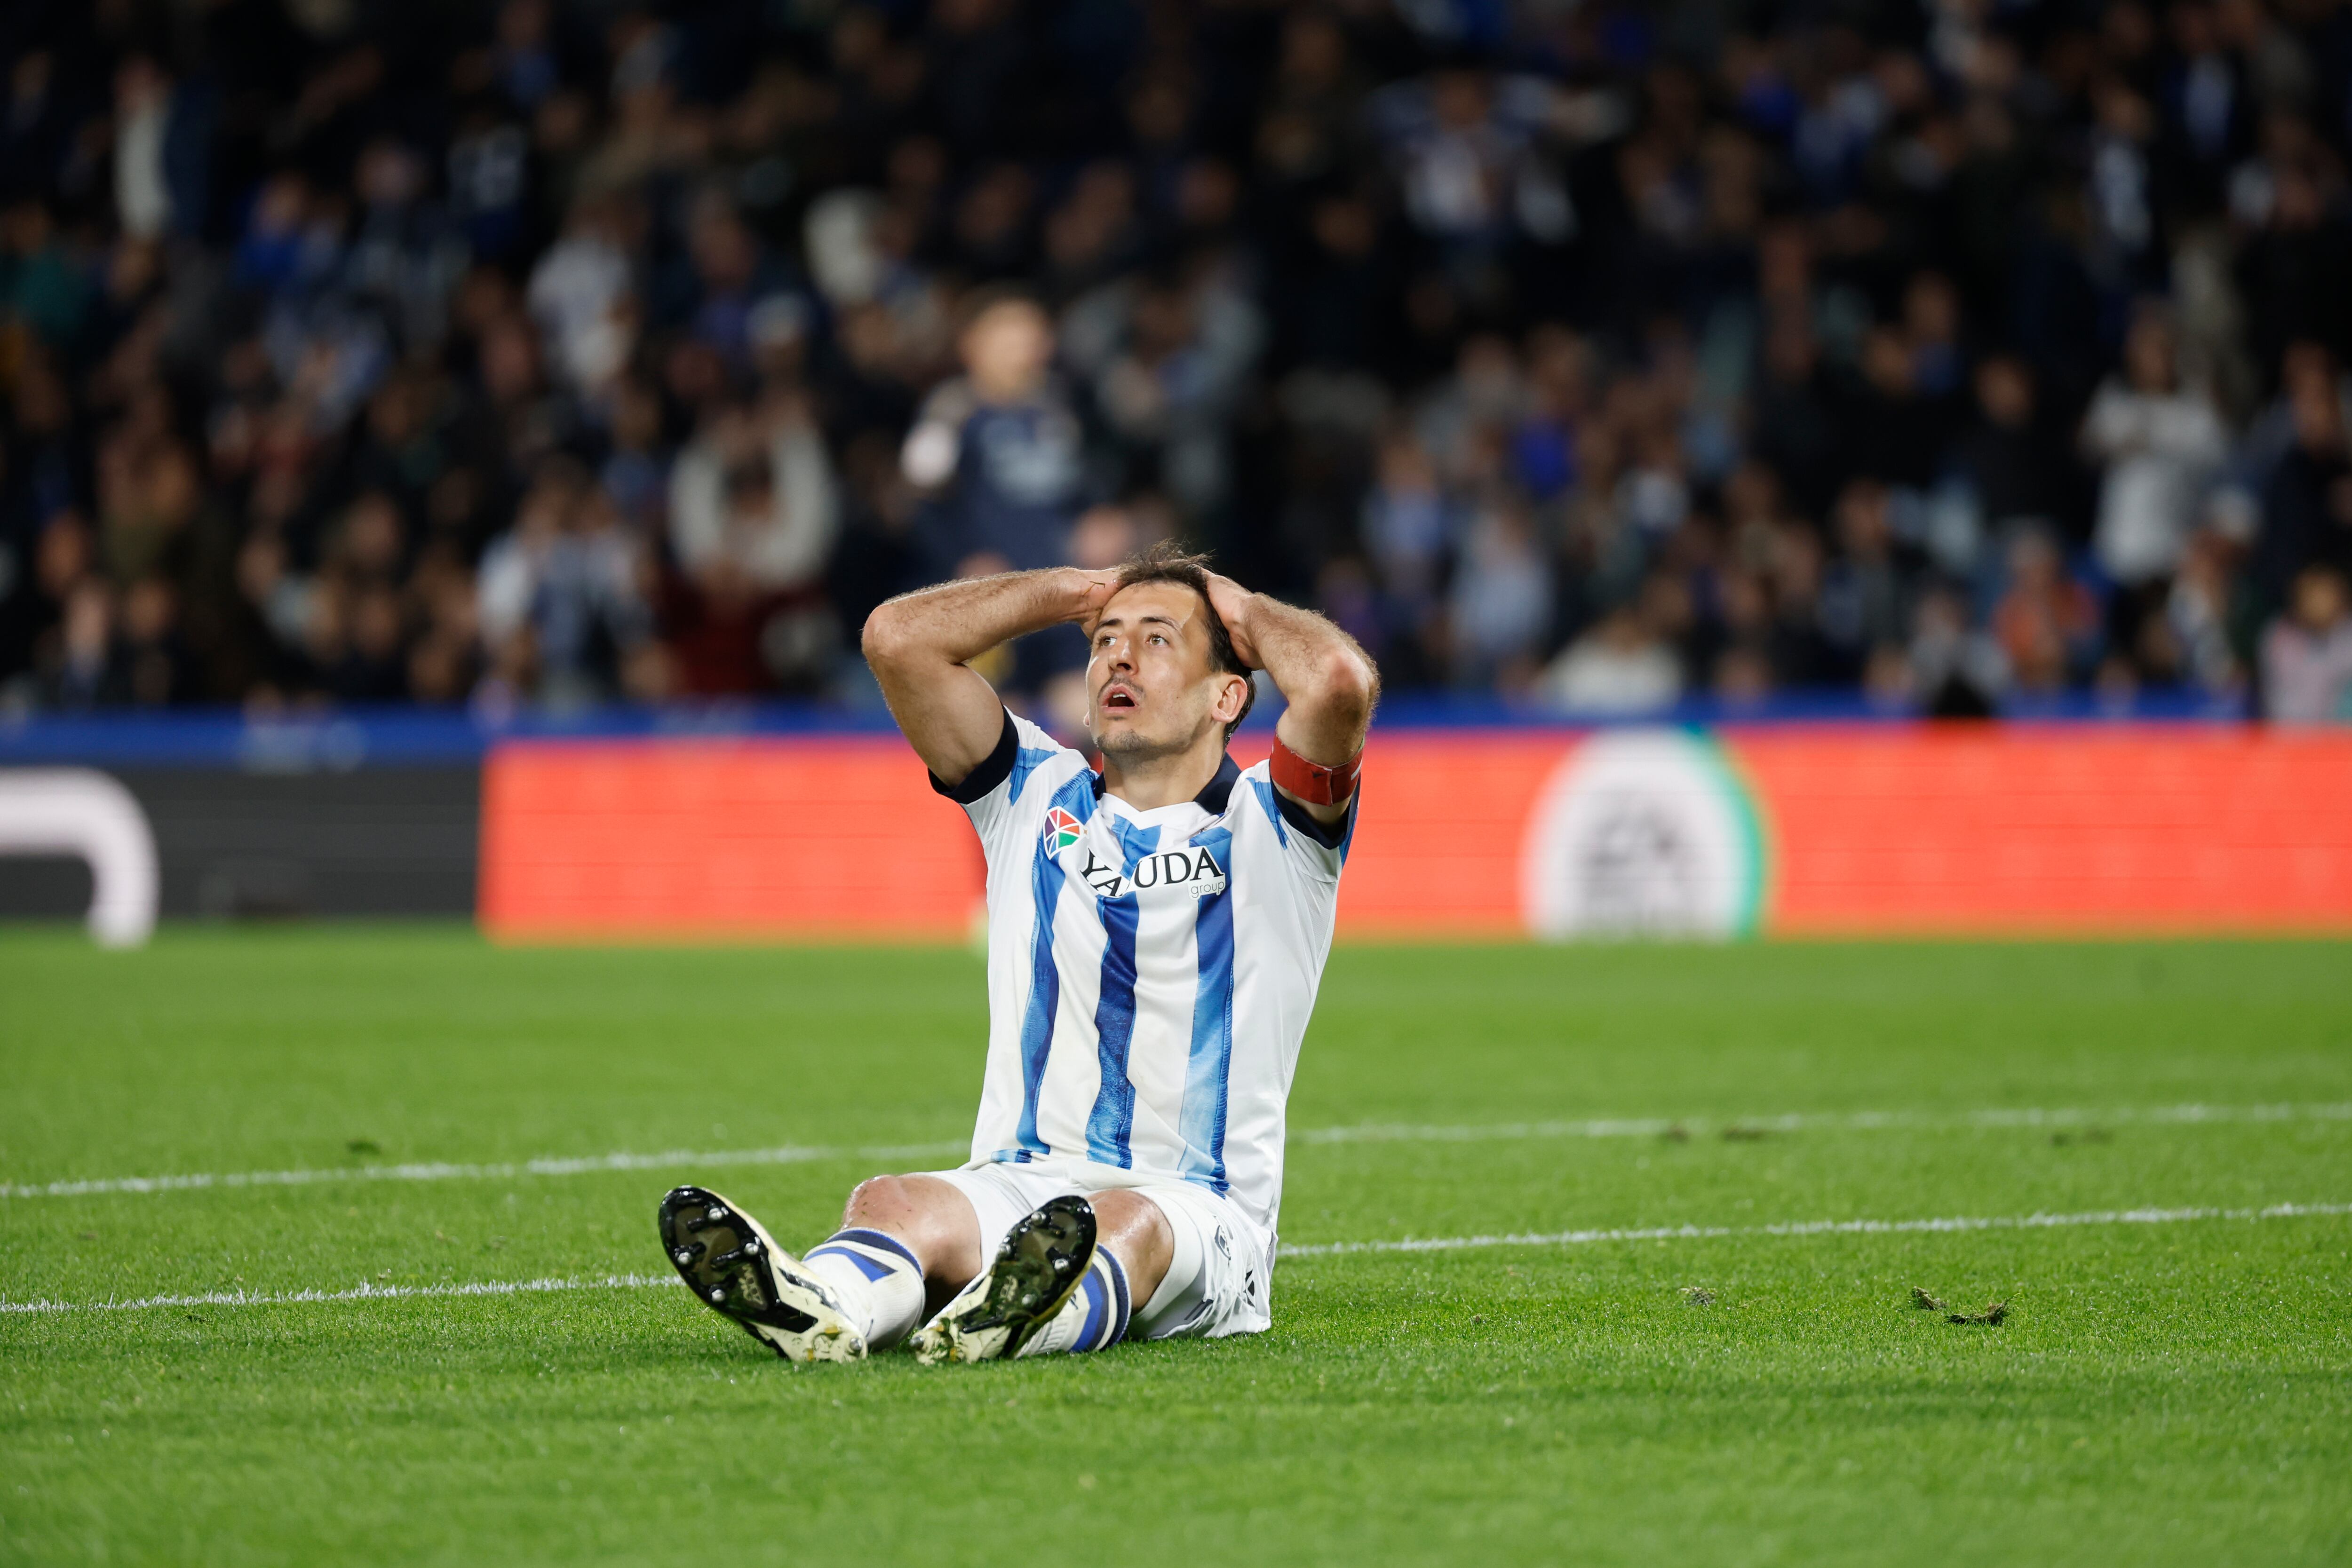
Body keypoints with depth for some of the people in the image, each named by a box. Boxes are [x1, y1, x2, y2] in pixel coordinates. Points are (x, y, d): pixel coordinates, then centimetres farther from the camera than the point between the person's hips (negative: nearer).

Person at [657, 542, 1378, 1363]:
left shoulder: (1269, 825, 7)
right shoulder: (1036, 798, 18)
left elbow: (1341, 679, -15)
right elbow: (897, 636, 9)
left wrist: (1242, 610, 8)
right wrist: (1079, 589, 18)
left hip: (1198, 1211, -2)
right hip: (1016, 1189, 2)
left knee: (1131, 1225, -38)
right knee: (893, 1201, -31)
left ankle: (1018, 1317, -72)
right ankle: (821, 1309, -66)